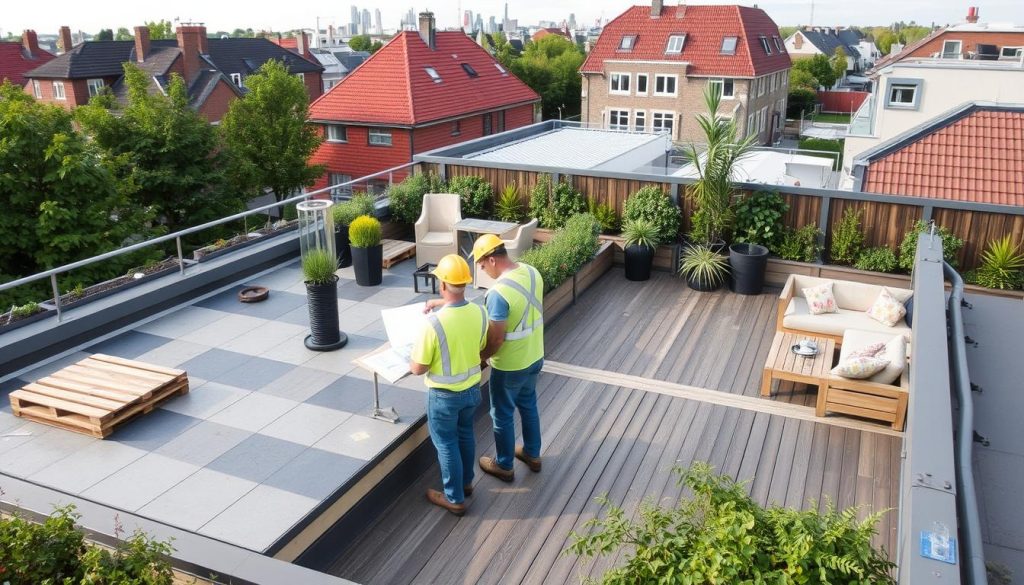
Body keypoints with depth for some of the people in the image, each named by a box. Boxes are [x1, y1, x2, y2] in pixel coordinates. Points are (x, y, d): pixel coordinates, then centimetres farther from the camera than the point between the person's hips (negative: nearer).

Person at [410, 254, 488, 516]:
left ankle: (455, 499, 29)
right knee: (465, 435, 27)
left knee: (446, 444, 14)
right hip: (472, 389, 6)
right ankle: (466, 482, 46)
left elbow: (417, 369, -21)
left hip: (444, 395, -5)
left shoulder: (434, 323, -30)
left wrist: (413, 356, 3)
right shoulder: (480, 313, -13)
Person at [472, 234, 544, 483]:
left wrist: (477, 358, -7)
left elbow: (496, 340, -25)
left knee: (502, 415, 14)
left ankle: (504, 466, 32)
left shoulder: (499, 293, -31)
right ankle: (532, 454, 44)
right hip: (535, 356, 8)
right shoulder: (532, 272, -6)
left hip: (509, 366, -8)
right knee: (528, 405, 26)